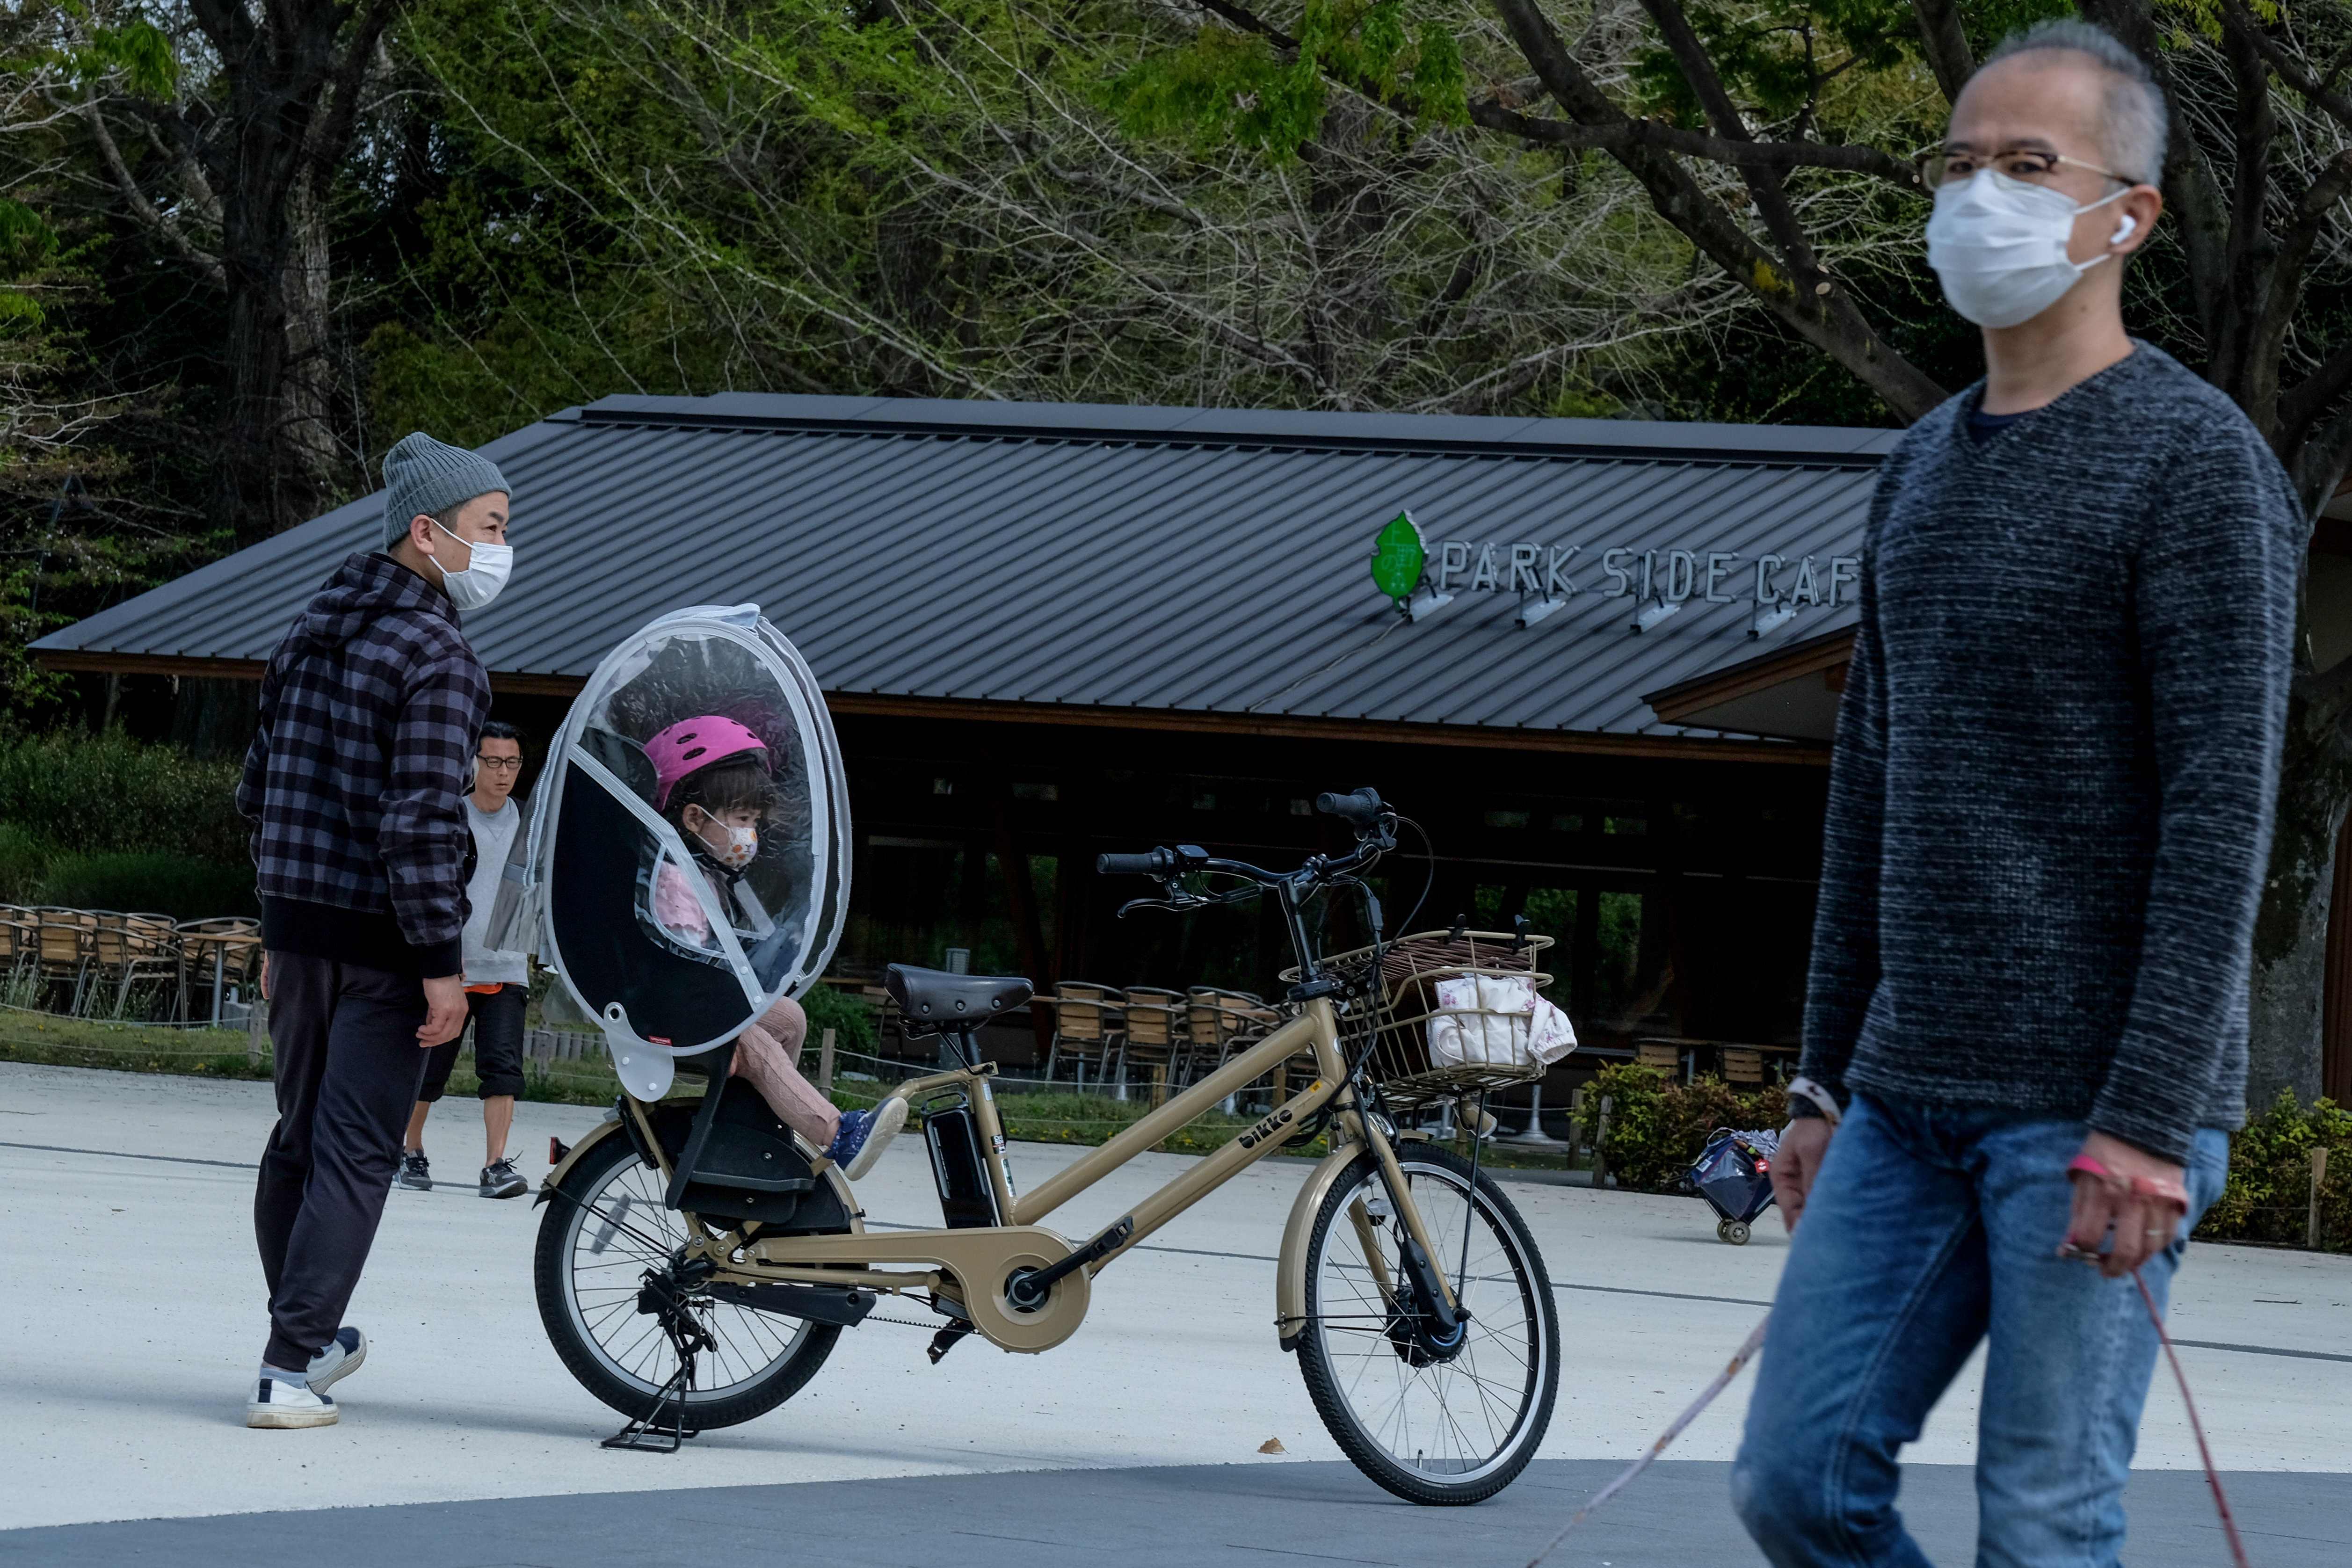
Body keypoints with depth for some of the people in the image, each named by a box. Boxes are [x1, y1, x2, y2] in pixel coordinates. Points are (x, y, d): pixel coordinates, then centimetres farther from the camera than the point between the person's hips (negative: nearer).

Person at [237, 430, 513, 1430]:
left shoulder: (312, 635, 12)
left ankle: (309, 1341, 31)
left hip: (299, 925, 8)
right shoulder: (433, 657, -15)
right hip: (381, 938, -8)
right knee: (354, 1152, -4)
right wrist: (442, 963, -19)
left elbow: (261, 788, 17)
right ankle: (290, 1369, -7)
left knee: (298, 1136, 18)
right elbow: (419, 822, -22)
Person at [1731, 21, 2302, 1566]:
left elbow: (2222, 811, -14)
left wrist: (2148, 1120, -20)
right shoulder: (1923, 468, 17)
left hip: (2094, 1113, -7)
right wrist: (1827, 1079, 18)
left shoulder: (2196, 462, -7)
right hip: (1911, 1101, 7)